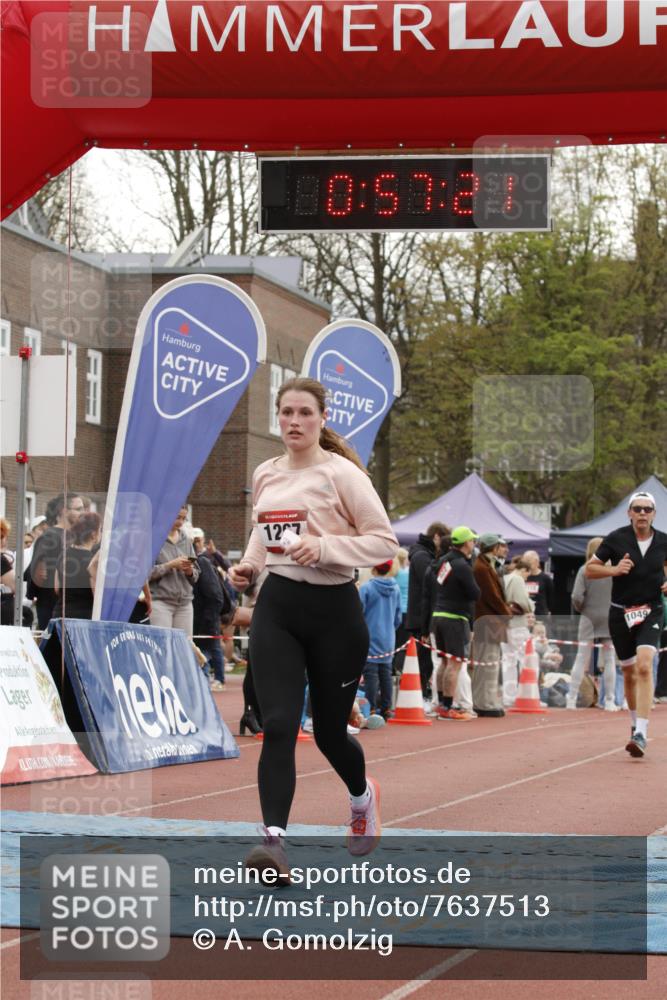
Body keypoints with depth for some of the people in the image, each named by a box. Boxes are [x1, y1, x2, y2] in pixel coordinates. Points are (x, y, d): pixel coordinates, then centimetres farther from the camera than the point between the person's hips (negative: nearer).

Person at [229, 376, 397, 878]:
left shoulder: (341, 473, -8)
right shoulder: (266, 475, 10)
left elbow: (384, 540, -10)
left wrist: (324, 547, -22)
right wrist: (249, 565, 8)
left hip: (334, 610, -3)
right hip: (277, 609, 4)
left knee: (330, 732, 10)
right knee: (278, 726, -14)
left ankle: (363, 795, 44)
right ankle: (274, 841, -21)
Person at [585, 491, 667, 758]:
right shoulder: (616, 539, -4)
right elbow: (590, 569, 1)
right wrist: (614, 569, -17)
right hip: (621, 613, 1)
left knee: (644, 666, -20)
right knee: (629, 673, 10)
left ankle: (641, 734, -26)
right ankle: (636, 723, 34)